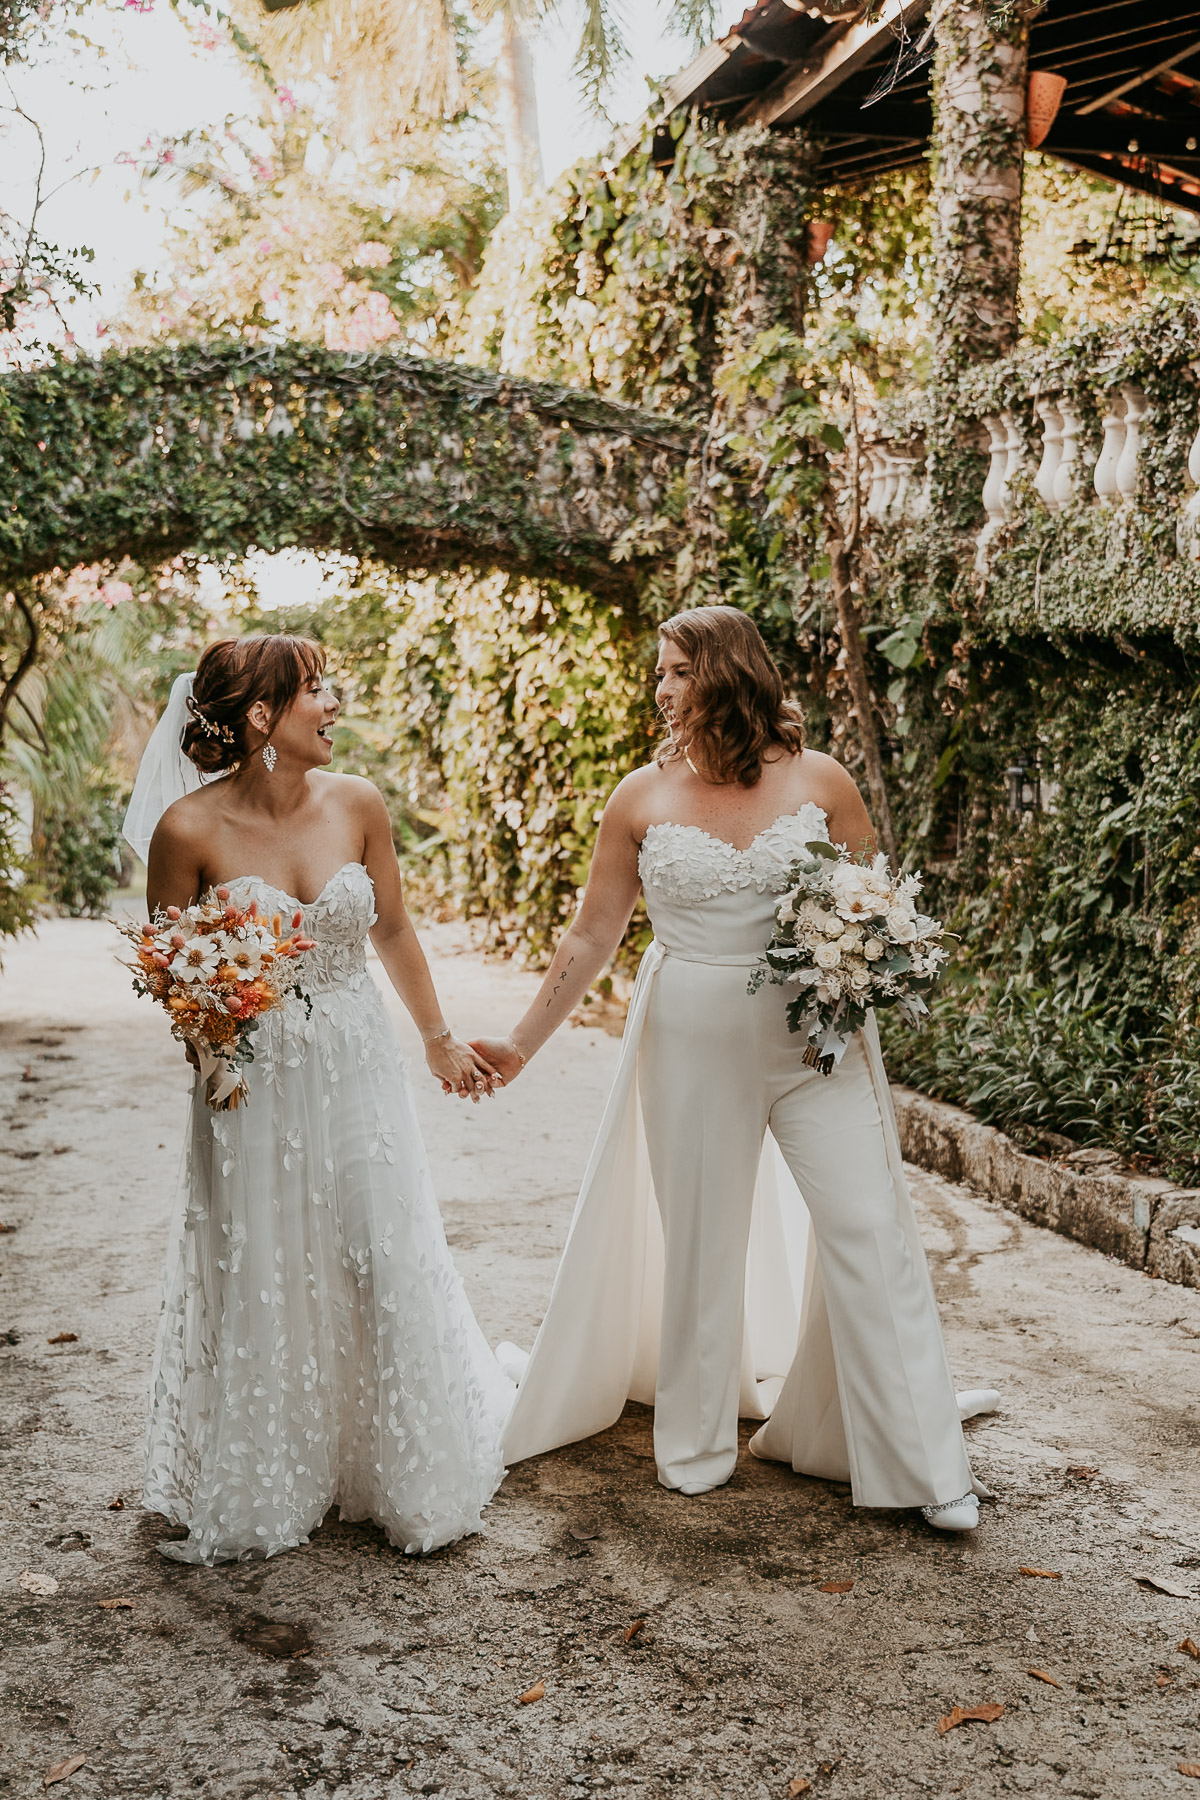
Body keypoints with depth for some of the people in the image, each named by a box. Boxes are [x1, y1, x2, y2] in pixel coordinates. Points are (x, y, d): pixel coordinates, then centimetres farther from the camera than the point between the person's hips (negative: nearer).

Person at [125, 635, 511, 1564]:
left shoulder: (356, 804, -5)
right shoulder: (190, 827, -14)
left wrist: (440, 1037, 18)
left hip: (358, 1068, 3)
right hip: (251, 1079, -2)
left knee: (388, 1267, 8)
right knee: (262, 1283, 8)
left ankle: (412, 1477, 30)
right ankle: (263, 1489, 32)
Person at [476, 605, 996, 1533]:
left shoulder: (819, 780, -2)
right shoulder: (643, 796, 0)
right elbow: (591, 938, 5)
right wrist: (523, 1042, 4)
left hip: (818, 1038, 0)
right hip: (695, 1041, 1)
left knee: (870, 1229, -2)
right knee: (699, 1238, 11)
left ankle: (927, 1465, 11)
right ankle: (696, 1440, 32)